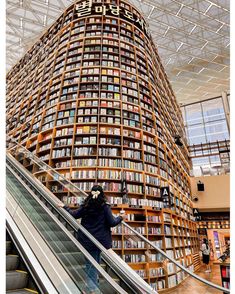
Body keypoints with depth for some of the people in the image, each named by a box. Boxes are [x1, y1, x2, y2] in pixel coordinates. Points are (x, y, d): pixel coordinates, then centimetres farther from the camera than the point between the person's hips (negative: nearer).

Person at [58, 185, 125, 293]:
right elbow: (112, 223, -11)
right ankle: (93, 287, 23)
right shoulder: (105, 207, -11)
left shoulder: (86, 206, -4)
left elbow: (74, 214, 3)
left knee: (90, 263, 15)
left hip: (87, 240, 2)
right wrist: (120, 217, 7)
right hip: (101, 239, -1)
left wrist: (64, 207, 16)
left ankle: (91, 286, 21)